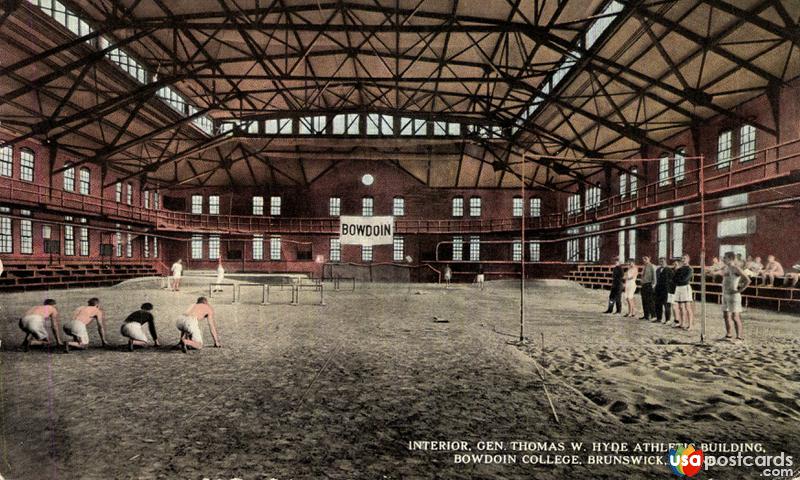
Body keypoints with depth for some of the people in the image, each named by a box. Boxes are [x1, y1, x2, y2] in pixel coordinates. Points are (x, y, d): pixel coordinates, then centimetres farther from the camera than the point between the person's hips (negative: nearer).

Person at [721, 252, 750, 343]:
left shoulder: (735, 268, -13)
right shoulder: (726, 268, 13)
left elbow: (747, 280, -21)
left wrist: (739, 290, -18)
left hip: (733, 295, -9)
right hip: (725, 294, 9)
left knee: (735, 316, -6)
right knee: (726, 315, 12)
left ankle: (739, 337, 0)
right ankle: (729, 335, 20)